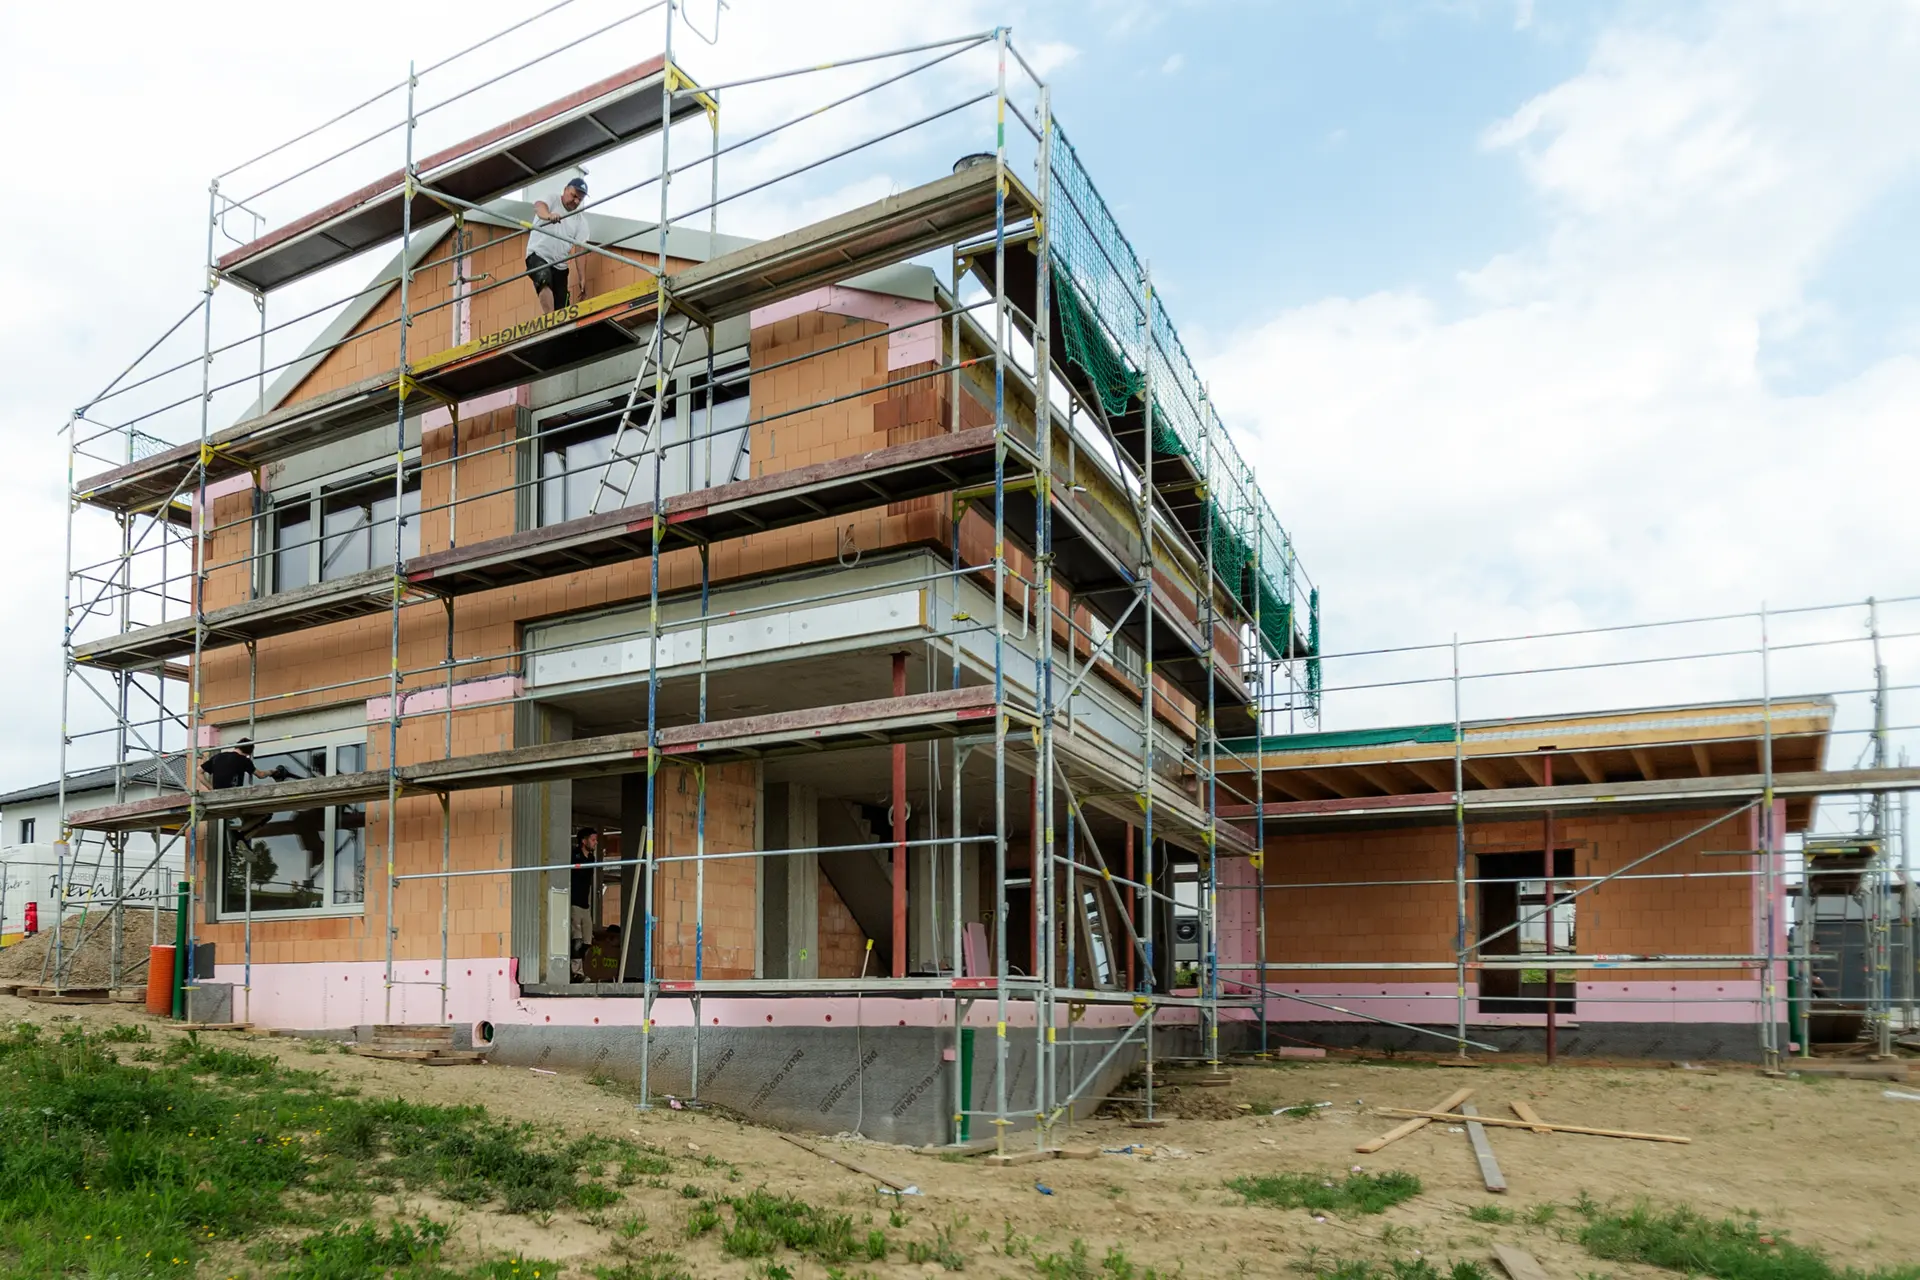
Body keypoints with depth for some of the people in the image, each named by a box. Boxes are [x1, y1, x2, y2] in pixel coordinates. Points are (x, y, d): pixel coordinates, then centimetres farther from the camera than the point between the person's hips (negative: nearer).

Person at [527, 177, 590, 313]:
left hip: (560, 266, 5)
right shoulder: (552, 200, 0)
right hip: (539, 256, -5)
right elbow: (539, 206, -24)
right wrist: (548, 215, -50)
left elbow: (580, 249, 2)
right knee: (545, 281, -36)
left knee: (561, 308, -3)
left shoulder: (581, 220, 8)